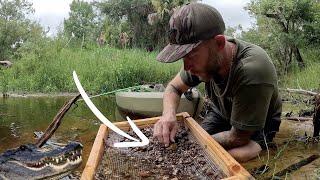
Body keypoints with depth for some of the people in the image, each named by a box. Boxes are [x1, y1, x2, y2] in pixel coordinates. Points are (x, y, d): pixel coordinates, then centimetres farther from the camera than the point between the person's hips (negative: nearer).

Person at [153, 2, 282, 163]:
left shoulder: (253, 70, -40)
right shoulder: (202, 57, -22)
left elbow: (238, 137, -29)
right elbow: (173, 88, -4)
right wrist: (169, 114, -25)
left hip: (258, 125, -4)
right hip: (221, 114, 5)